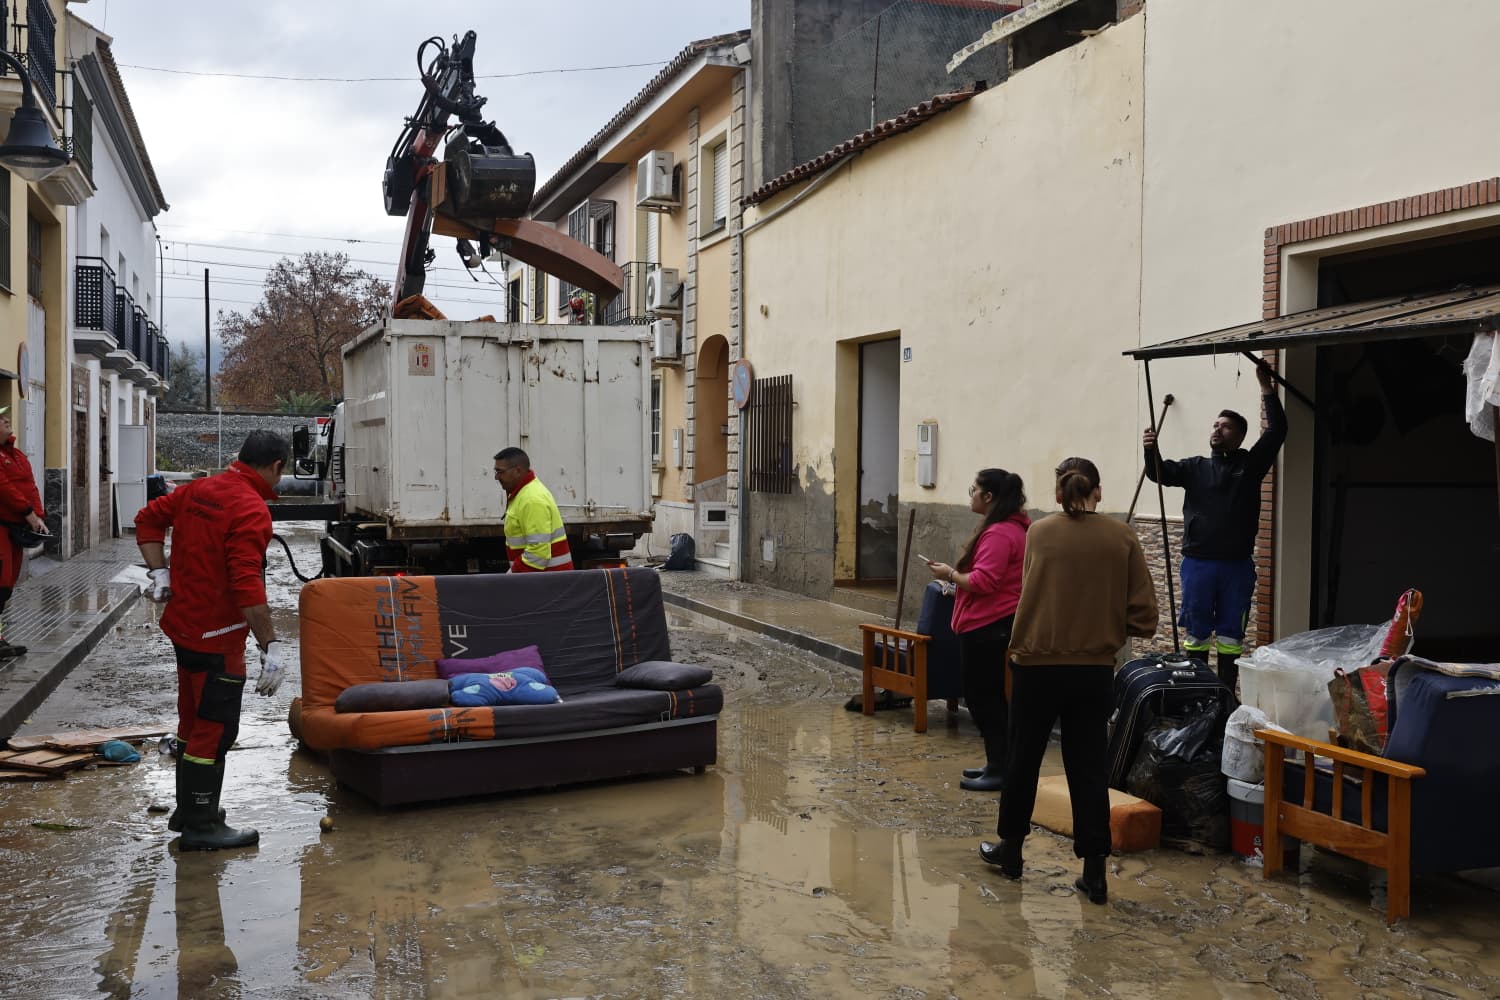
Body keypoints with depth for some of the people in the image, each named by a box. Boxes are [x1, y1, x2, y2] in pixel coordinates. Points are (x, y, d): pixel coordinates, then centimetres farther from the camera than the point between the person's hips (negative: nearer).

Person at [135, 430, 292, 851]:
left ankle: (188, 809, 33)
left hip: (184, 624, 9)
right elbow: (247, 583, -27)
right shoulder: (251, 509, -21)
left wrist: (160, 571, 11)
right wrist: (271, 645, -25)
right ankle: (201, 827, 8)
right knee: (215, 729, 0)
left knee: (194, 721, 20)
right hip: (216, 635, -9)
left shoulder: (198, 489, 6)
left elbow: (149, 519, 15)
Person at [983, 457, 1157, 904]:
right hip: (1095, 670, 0)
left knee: (1023, 758, 15)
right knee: (1089, 768, 7)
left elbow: (1032, 594, 5)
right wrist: (1108, 626, 11)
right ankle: (1094, 871, 9)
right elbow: (1143, 615, -6)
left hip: (1037, 664, 0)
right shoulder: (1122, 538, -4)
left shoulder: (1039, 533, -3)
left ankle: (1010, 847, 30)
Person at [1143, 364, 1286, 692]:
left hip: (1237, 566, -1)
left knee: (1231, 635, 7)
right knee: (1196, 634, 6)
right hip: (1197, 564, 1)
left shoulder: (1250, 464, 7)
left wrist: (1266, 386, -6)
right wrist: (1151, 450, -24)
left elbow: (1277, 431, -2)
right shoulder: (1195, 467, 10)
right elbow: (1161, 473, -3)